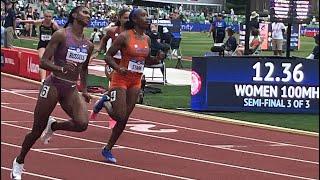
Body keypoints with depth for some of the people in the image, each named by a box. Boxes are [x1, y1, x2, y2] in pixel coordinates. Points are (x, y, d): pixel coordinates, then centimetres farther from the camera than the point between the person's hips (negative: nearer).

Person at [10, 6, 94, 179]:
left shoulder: (88, 45, 7)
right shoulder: (61, 35, -11)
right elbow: (43, 62, -13)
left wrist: (84, 90, 15)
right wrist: (61, 69, -29)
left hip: (71, 89, 5)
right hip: (53, 85, -5)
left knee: (82, 124, -20)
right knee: (37, 130, 3)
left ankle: (53, 126, 11)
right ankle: (19, 162, 27)